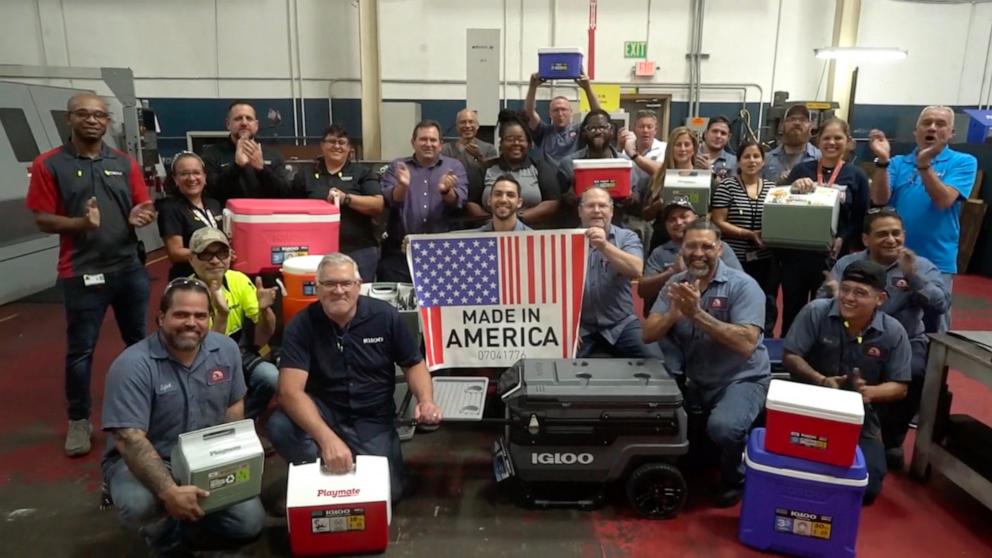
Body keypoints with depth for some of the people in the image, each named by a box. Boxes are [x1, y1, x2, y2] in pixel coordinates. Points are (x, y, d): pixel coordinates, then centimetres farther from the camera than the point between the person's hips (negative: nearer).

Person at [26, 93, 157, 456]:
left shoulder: (125, 163, 6)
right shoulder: (49, 164, -3)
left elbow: (145, 208, 9)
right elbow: (42, 220, -5)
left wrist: (141, 216, -15)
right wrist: (81, 223, -23)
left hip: (130, 268, 3)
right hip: (82, 274, -3)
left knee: (139, 341, 14)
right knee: (80, 350, 5)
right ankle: (78, 420, 21)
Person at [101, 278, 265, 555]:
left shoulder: (226, 349, -6)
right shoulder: (132, 365, -22)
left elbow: (234, 406, 5)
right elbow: (130, 439, -27)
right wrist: (169, 491, -38)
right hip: (143, 461, -4)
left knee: (250, 522, -9)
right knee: (139, 505, -36)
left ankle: (192, 511, 21)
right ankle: (167, 541, 1)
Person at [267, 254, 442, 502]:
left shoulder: (385, 316, -9)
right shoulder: (301, 326, -14)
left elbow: (414, 363, 2)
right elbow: (291, 391, -25)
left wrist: (425, 400, -21)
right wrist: (327, 438, -41)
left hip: (373, 420, 1)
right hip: (322, 413, -1)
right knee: (280, 427, -31)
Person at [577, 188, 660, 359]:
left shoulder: (627, 237, 4)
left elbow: (636, 269, -16)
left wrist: (604, 246, -29)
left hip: (622, 324, 1)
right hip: (581, 327, -1)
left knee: (653, 359, -17)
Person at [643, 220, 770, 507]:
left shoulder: (742, 285, -13)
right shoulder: (675, 284, 2)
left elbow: (746, 344, -26)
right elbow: (648, 334, -4)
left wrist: (696, 314, -32)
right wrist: (675, 312, -25)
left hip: (741, 379, -5)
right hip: (692, 380, 5)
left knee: (722, 427, -31)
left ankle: (734, 477, 5)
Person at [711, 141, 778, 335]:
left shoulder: (771, 187, 10)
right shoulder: (727, 186, -2)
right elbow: (718, 222, -7)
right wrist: (749, 234, -16)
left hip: (766, 259, 4)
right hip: (736, 259, -3)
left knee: (767, 306, 8)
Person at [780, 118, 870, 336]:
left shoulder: (857, 176, 3)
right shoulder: (801, 169, 6)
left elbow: (861, 220, 1)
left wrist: (843, 239, -16)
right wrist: (794, 187, -20)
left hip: (832, 256, -1)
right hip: (795, 253, 1)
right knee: (791, 311, 9)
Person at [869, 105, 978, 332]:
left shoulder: (963, 162, 0)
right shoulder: (898, 163, 8)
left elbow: (944, 200, -15)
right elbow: (879, 200, -7)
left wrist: (924, 164, -25)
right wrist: (882, 161, -19)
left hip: (936, 262, -2)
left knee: (933, 329, 8)